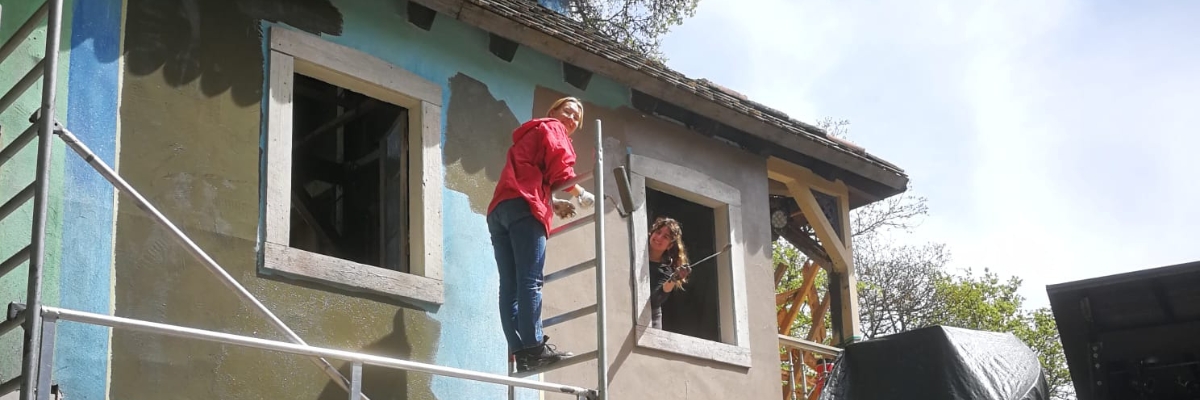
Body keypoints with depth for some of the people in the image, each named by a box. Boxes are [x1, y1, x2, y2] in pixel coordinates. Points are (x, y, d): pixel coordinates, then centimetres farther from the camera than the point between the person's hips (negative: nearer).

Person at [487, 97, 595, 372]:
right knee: (530, 280, -17)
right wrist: (582, 195, 8)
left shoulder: (529, 136, 39)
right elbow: (559, 168, -2)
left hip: (499, 210, 8)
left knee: (509, 287, -5)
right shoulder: (552, 129, 15)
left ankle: (519, 352, -12)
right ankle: (534, 347, -26)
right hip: (523, 207, -8)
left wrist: (554, 204, 18)